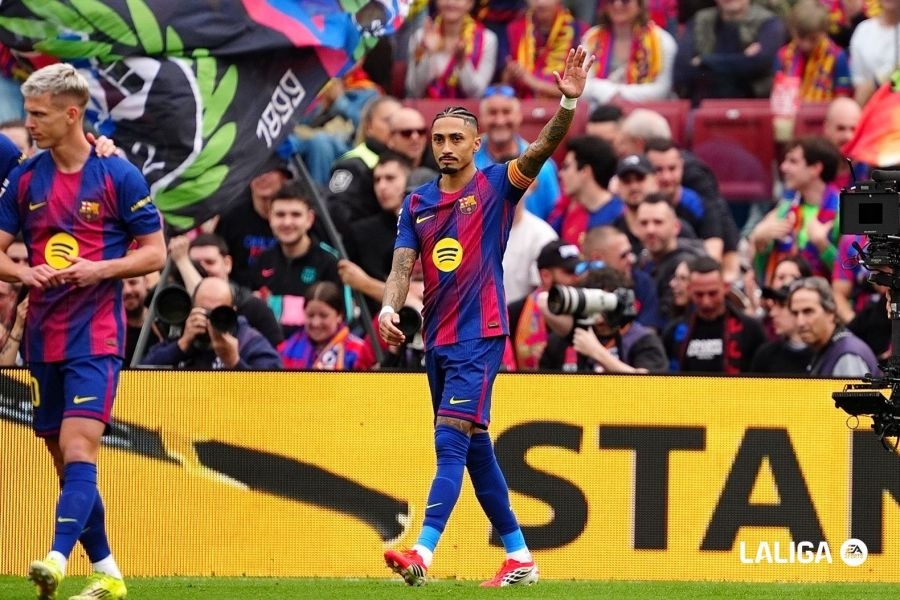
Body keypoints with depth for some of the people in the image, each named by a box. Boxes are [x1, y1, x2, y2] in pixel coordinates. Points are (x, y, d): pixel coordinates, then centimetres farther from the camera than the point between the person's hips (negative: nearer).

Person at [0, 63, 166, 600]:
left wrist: (101, 269, -16)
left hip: (96, 337, -6)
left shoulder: (118, 176, -4)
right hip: (43, 339, 6)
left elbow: (155, 253, -1)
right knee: (64, 457, 8)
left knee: (79, 447, -18)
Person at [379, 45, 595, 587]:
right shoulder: (418, 203, 12)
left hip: (480, 337, -7)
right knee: (474, 450, 12)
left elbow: (543, 150, -16)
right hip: (438, 340, 7)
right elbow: (404, 264, 4)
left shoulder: (496, 186, -2)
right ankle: (520, 558, 21)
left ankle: (423, 554, -28)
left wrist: (569, 102, -32)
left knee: (452, 441, -17)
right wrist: (389, 309, -15)